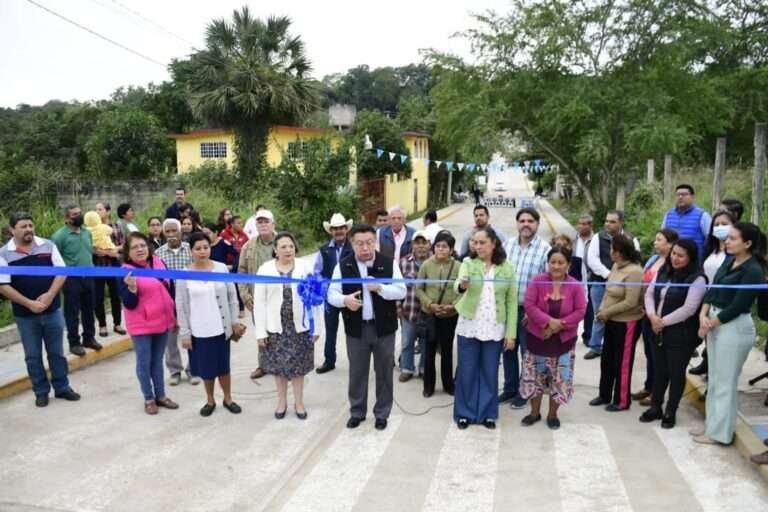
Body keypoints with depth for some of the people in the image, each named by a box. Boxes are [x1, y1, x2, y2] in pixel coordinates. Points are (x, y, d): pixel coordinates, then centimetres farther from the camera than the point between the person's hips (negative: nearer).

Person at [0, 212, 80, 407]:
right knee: (33, 355, 11)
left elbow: (62, 272, -3)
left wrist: (50, 295, -16)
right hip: (25, 314, -1)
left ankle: (62, 387, 25)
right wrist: (29, 303, -16)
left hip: (53, 310, 1)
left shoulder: (48, 245, -1)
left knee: (56, 352, 12)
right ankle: (41, 391, 25)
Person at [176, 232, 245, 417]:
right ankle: (210, 400, 31)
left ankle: (228, 399, 30)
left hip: (221, 328, 0)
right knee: (206, 367, 12)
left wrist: (235, 322, 2)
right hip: (199, 330, 0)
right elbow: (181, 307, -4)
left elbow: (232, 297, 2)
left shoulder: (221, 268, -4)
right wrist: (184, 333, -5)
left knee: (223, 365, 12)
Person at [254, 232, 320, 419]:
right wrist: (260, 331, -7)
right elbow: (260, 302, -4)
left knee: (298, 365, 10)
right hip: (276, 326, 0)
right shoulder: (265, 269, -5)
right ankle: (282, 401, 30)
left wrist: (316, 327, -3)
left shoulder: (305, 268, -4)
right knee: (279, 366, 11)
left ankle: (299, 402, 27)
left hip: (300, 325, 0)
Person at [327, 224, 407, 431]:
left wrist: (380, 288, -23)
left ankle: (382, 413, 27)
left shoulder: (389, 263, -5)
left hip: (383, 327, 0)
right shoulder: (343, 266, -4)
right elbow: (332, 294, -2)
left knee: (384, 372, 11)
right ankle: (357, 412, 30)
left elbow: (401, 291, -6)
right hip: (356, 329, 0)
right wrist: (345, 300, -24)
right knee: (357, 372, 12)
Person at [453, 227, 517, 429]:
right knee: (466, 372, 7)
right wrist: (462, 285, -48)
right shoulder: (468, 263, -4)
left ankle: (487, 413, 24)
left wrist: (511, 333, -3)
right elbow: (458, 284, -23)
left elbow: (511, 302, 1)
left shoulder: (507, 268, -1)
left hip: (494, 329, 1)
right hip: (469, 326, 0)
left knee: (490, 373, 10)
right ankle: (464, 412, 21)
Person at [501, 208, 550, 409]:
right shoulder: (507, 245, 4)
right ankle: (510, 388, 30)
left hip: (530, 310, -4)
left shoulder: (545, 249, -10)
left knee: (527, 352, 9)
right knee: (508, 350, 14)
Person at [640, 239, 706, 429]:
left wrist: (663, 321, -15)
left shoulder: (697, 279, -14)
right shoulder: (664, 271, 8)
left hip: (681, 335, -6)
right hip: (658, 331, 6)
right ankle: (655, 407, 29)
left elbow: (688, 309, -20)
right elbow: (649, 293, 8)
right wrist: (652, 315, -10)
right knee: (659, 370, 16)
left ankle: (670, 412, 21)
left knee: (676, 373, 6)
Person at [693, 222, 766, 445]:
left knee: (725, 382, 3)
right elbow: (713, 288, 7)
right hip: (715, 323, 8)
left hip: (735, 327, -8)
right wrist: (703, 315, -8)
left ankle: (719, 433, 15)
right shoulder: (729, 261, 7)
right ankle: (712, 425, 28)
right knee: (713, 379, 16)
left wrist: (710, 324, -10)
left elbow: (737, 307, -19)